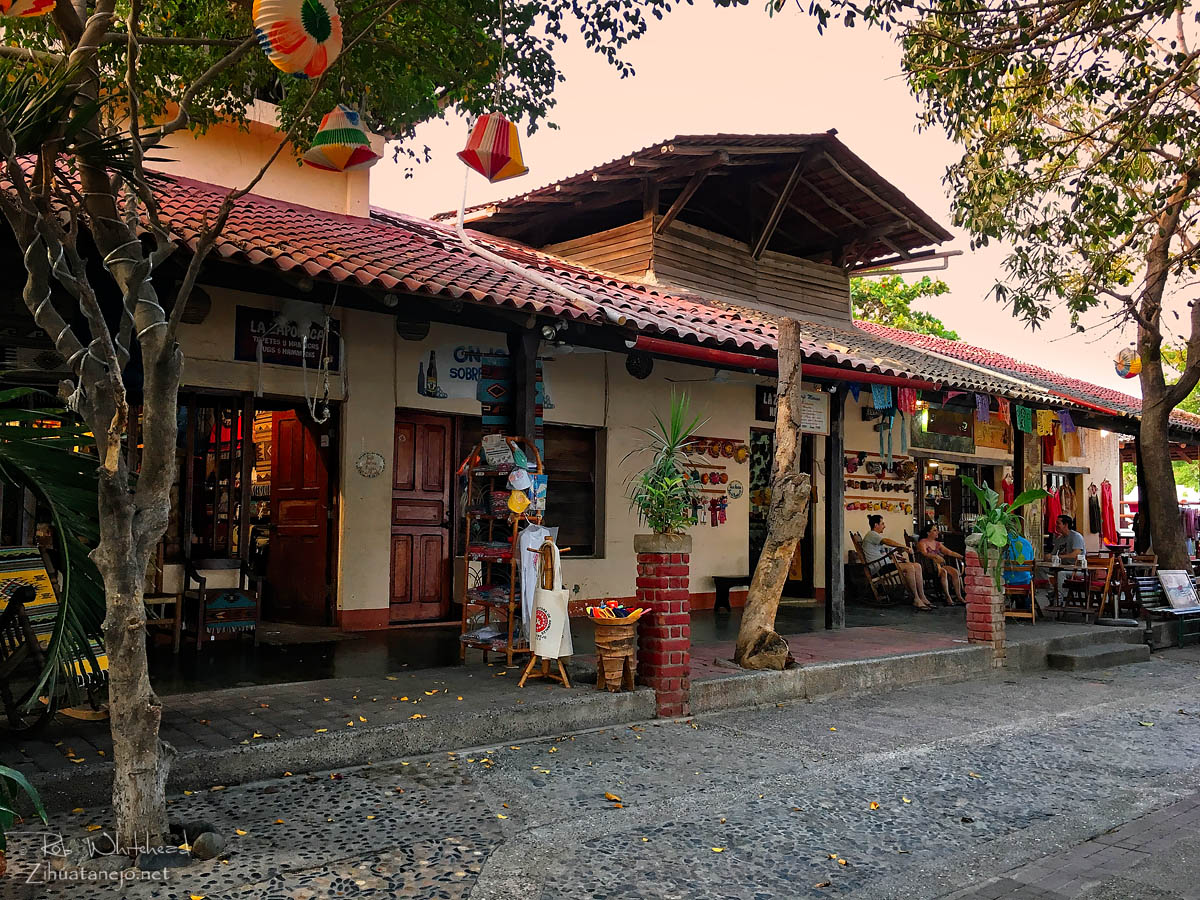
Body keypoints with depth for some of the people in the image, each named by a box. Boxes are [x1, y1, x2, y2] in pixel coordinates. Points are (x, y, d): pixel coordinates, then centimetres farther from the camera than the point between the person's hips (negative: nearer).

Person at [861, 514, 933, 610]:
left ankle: (922, 597, -9)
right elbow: (887, 541, -19)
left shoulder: (876, 536, 28)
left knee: (917, 566, -5)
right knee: (909, 567, -27)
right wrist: (905, 547, -20)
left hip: (885, 565, 10)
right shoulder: (871, 535, -5)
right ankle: (916, 599, -23)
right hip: (878, 568, -10)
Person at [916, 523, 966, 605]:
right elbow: (924, 553, -19)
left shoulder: (937, 544, 20)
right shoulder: (922, 542, -1)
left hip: (939, 564, 7)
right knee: (943, 572, -33)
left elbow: (949, 552, 14)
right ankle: (948, 598, -32)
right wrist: (936, 556, -36)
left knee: (955, 571, -19)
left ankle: (959, 597, -22)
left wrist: (963, 557, 2)